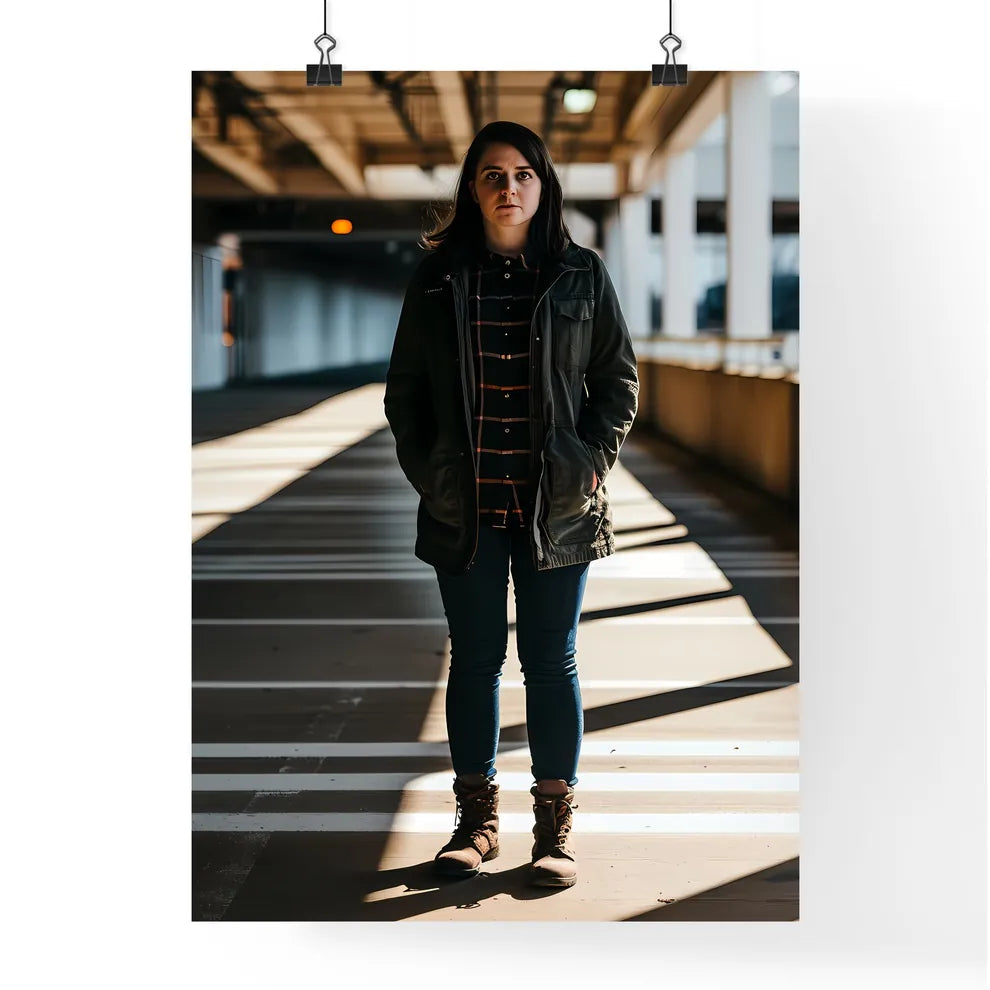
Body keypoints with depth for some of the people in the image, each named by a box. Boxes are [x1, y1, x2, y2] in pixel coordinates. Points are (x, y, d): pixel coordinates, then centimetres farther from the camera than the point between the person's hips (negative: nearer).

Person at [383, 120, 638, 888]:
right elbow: (405, 386, 8)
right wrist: (425, 470, -1)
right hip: (465, 507, 1)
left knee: (551, 662, 5)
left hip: (558, 507, -1)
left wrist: (593, 460, -6)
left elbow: (620, 377, 5)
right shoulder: (439, 278, 4)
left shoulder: (581, 275, 2)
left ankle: (557, 824, 15)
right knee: (475, 659, 9)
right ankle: (477, 818, 20)